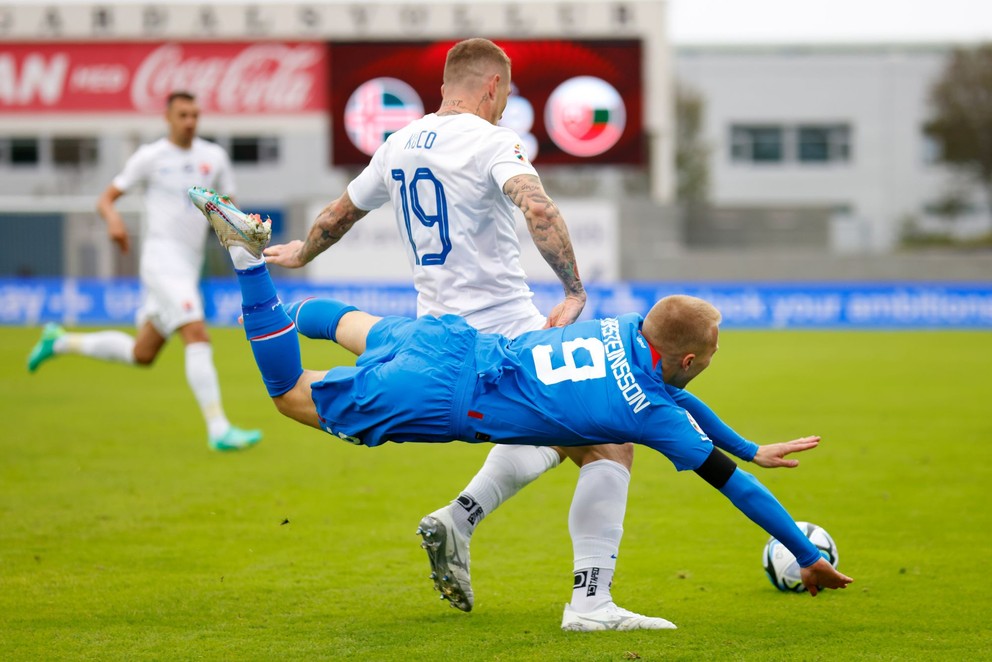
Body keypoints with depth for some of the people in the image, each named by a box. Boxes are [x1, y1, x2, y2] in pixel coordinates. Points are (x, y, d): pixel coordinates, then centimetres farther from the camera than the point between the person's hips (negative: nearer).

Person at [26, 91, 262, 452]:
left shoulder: (213, 157, 11)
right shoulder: (150, 157, -2)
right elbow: (105, 199, 1)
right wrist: (113, 218, -21)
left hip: (190, 266, 7)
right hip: (162, 256, -7)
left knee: (142, 354, 14)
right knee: (197, 336, -23)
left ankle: (61, 341, 33)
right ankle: (218, 430, -27)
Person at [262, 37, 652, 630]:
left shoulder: (400, 145, 11)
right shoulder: (492, 142, -11)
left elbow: (340, 214, 26)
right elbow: (538, 209, -29)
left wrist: (301, 254, 44)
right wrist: (576, 290, -26)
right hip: (508, 331, -8)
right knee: (610, 444, -1)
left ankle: (459, 519, 9)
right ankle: (590, 599, -11)